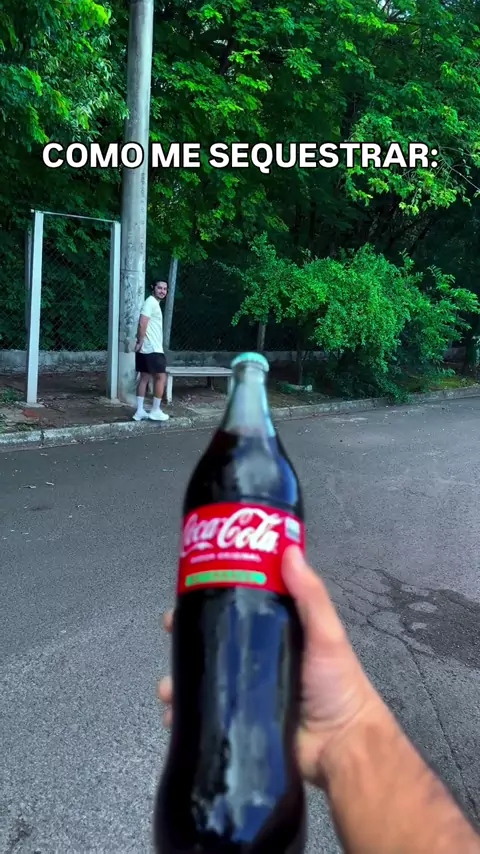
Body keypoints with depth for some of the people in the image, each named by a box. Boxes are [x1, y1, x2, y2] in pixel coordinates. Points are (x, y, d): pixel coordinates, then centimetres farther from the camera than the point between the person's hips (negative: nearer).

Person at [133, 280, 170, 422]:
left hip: (146, 348, 10)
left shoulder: (155, 303, 19)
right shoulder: (151, 302, -12)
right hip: (152, 349, -10)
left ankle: (140, 411, 10)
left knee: (144, 377, 9)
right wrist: (140, 342, -18)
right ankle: (155, 410, 3)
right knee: (161, 377, -2)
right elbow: (142, 323, -21)